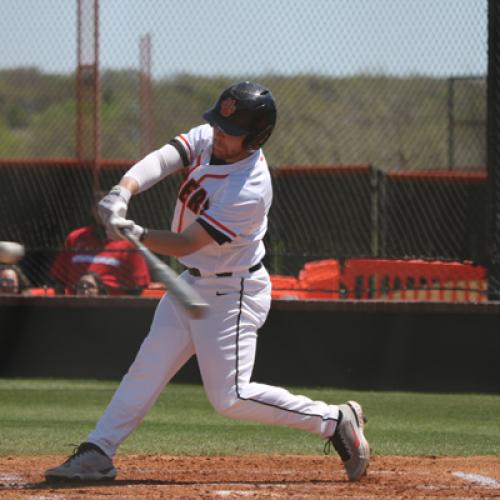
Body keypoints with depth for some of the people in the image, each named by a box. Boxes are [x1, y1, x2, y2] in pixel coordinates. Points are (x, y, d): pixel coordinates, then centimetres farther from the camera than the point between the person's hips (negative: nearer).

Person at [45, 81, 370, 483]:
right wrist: (124, 190, -38)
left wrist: (135, 233, -40)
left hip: (232, 293, -8)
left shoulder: (249, 191, -30)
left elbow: (185, 244, -28)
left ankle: (335, 421, -1)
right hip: (193, 282, 8)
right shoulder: (207, 139, -7)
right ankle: (97, 454, 10)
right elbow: (162, 160, -21)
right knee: (148, 367, 6)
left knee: (230, 397, -11)